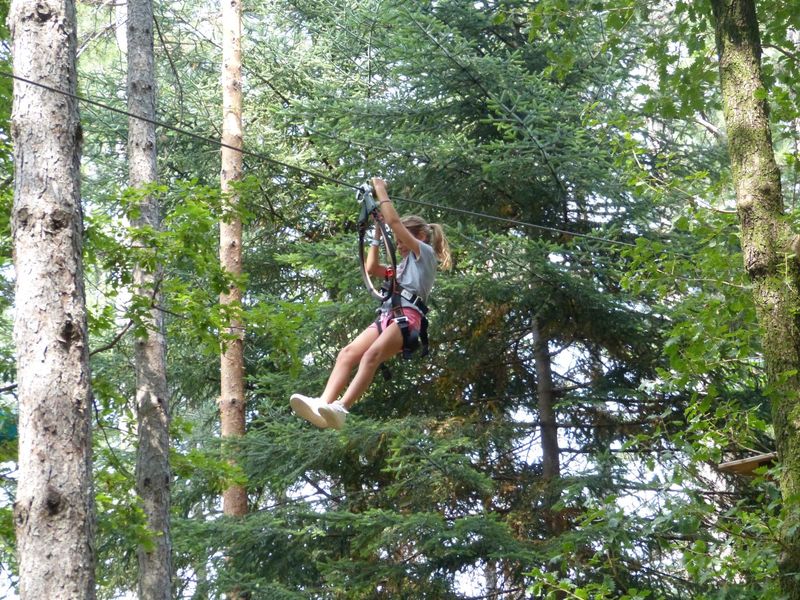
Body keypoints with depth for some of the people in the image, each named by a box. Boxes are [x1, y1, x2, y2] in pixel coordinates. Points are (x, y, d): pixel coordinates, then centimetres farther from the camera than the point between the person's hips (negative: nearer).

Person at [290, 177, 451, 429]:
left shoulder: (425, 253, 12)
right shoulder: (404, 265, 37)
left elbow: (394, 221, 4)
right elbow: (371, 268, 38)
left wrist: (381, 191, 13)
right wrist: (377, 234, 36)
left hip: (407, 317, -8)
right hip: (386, 317, 8)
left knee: (371, 354, -33)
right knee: (347, 353, -17)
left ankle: (341, 408, -49)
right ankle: (323, 404, -36)